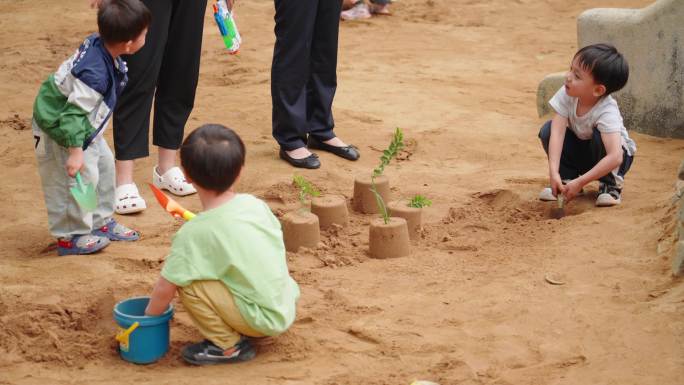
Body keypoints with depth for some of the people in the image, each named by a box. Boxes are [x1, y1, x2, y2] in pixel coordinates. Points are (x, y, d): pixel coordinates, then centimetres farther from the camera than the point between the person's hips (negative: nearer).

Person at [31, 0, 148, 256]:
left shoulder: (98, 43, -13)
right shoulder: (94, 74, -38)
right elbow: (73, 114, -33)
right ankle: (70, 237, 10)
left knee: (104, 164, 18)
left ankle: (101, 221, 32)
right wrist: (75, 151, -31)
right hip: (58, 129, -10)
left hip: (85, 127, 10)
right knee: (82, 176, -5)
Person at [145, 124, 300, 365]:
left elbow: (165, 289, -12)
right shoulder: (255, 205, -2)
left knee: (188, 283, -12)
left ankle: (228, 346, -1)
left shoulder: (194, 233, -18)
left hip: (263, 319, -7)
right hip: (287, 307, 7)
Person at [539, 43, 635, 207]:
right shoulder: (567, 95, -24)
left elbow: (615, 157, -44)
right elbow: (558, 131, -29)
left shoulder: (607, 112, -36)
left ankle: (611, 184, -13)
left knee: (599, 136, -36)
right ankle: (567, 178, -2)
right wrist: (554, 172, -43)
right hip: (582, 151, 4)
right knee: (548, 130, -19)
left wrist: (580, 182, -46)